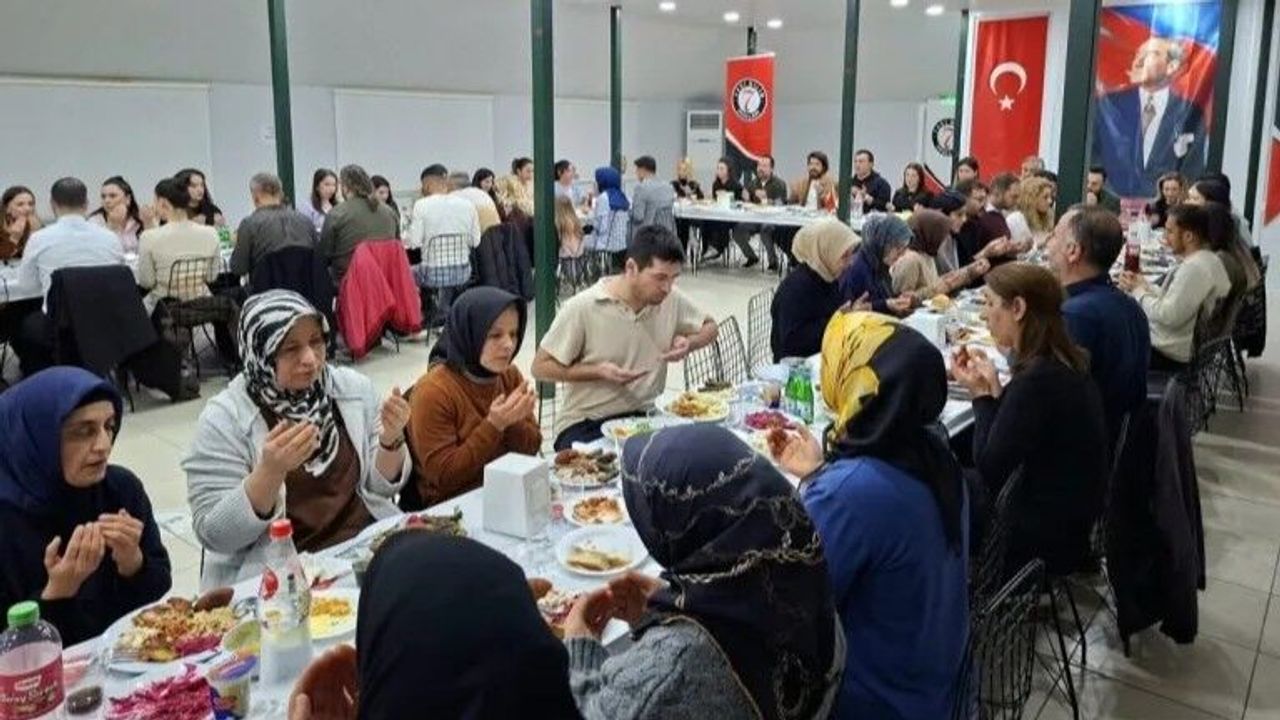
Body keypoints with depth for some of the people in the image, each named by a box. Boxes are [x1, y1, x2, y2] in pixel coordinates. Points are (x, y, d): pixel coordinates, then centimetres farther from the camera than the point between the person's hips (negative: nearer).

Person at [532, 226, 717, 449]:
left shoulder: (672, 299, 0)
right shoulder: (581, 309, -13)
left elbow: (710, 326, 20)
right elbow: (540, 368, -5)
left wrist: (689, 343, -3)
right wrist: (598, 371, -17)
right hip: (586, 424, -4)